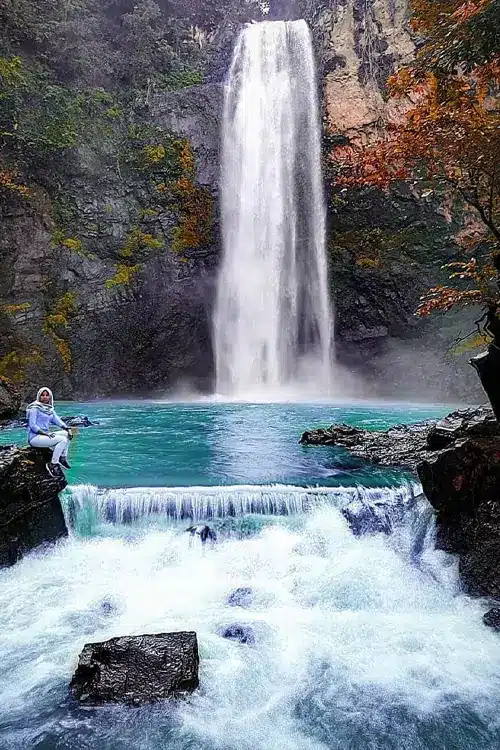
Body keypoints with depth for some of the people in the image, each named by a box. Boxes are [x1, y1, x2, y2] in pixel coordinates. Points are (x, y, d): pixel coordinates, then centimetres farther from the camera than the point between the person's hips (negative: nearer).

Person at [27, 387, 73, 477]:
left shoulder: (50, 408, 13)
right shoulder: (35, 408, -10)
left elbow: (58, 420, 8)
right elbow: (32, 425, -16)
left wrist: (68, 429, -8)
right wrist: (46, 433, -23)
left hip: (45, 435, 8)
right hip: (35, 437, -8)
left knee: (67, 434, 0)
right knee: (63, 439, -23)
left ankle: (63, 458, 4)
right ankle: (52, 464, -18)